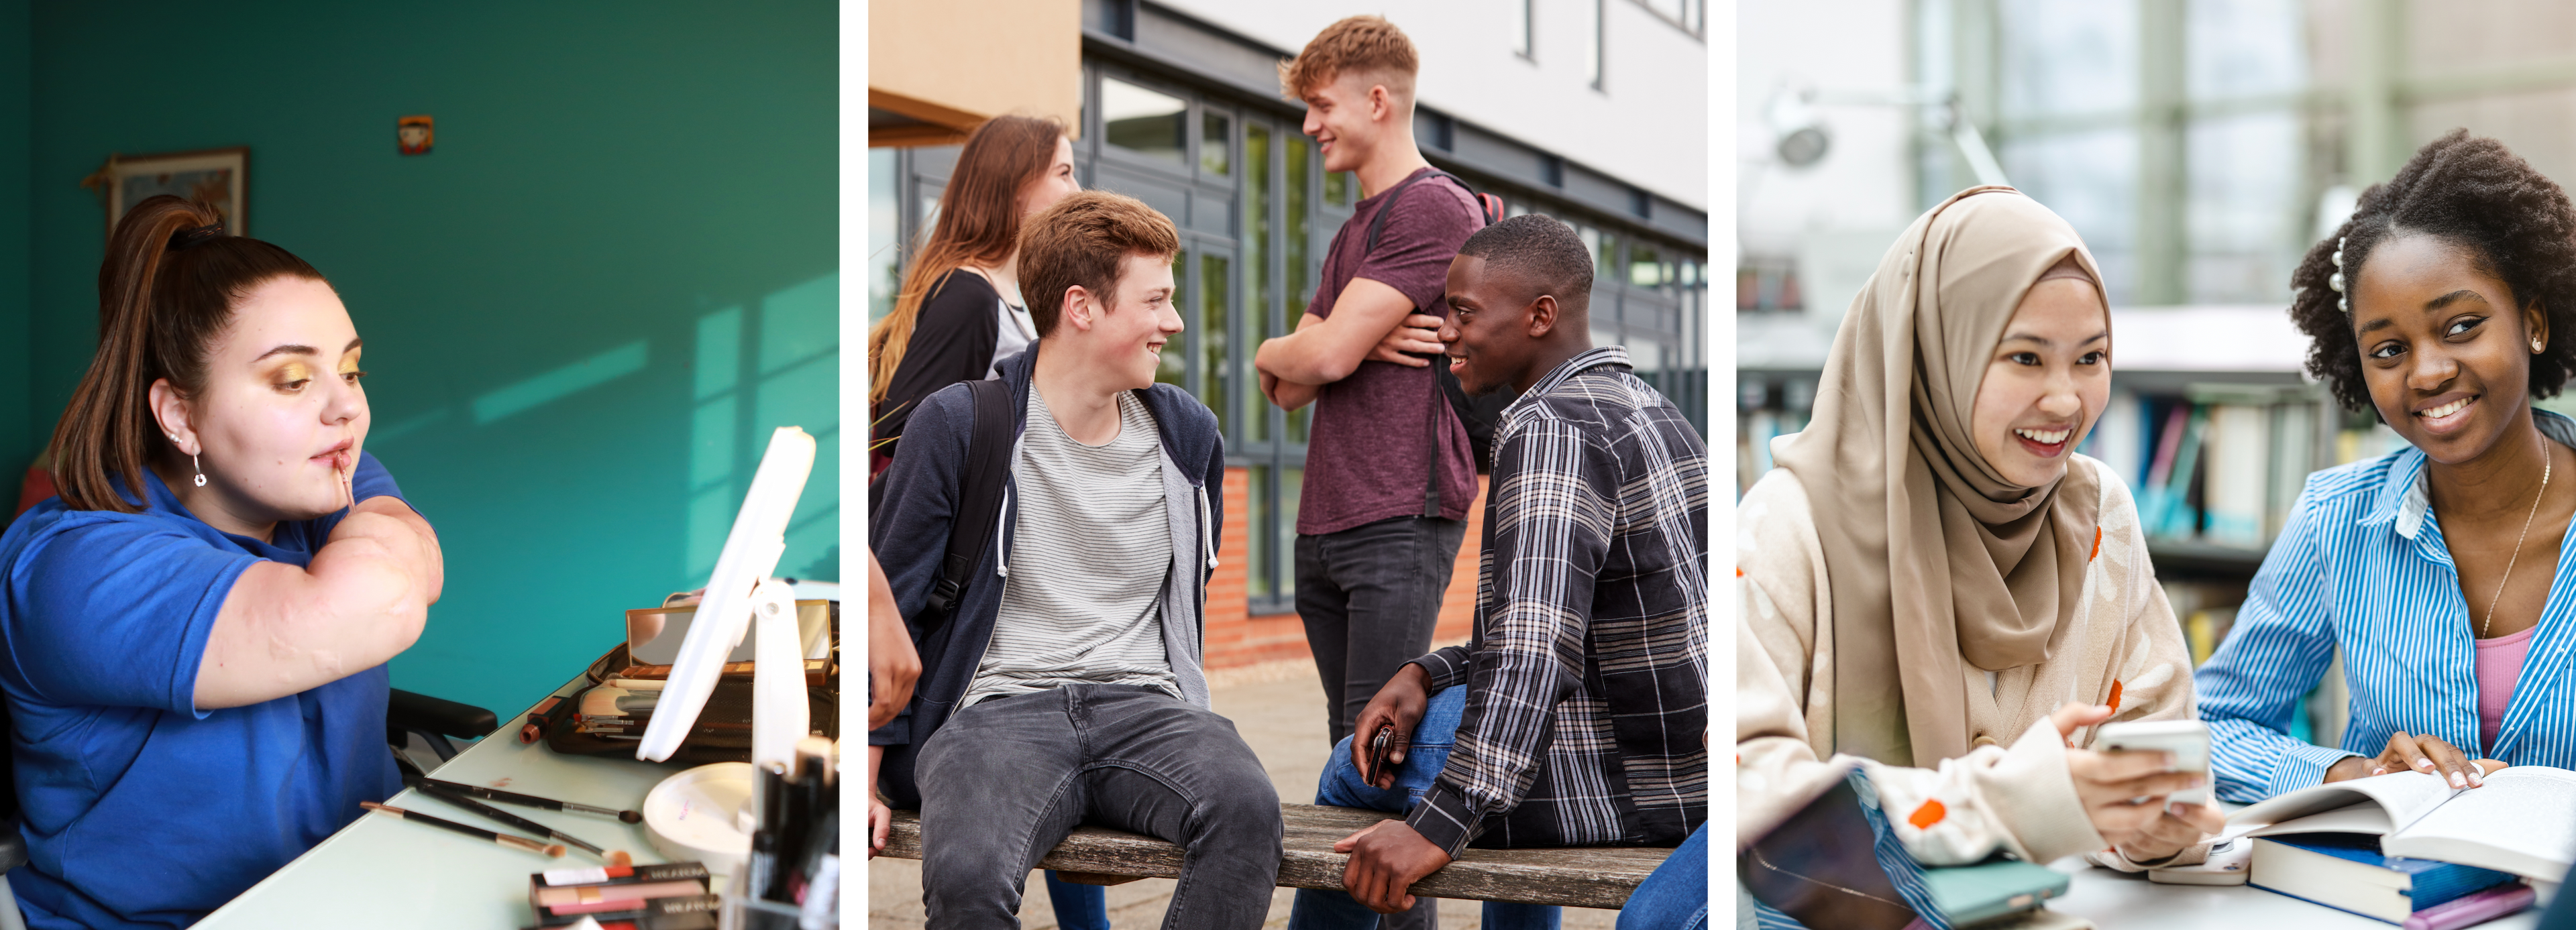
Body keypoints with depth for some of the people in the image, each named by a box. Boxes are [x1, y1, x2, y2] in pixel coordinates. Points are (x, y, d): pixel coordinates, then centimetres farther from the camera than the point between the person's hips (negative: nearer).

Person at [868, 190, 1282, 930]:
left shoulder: (1187, 433, 13)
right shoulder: (958, 425, -1)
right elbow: (891, 603, 4)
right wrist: (864, 780, 1)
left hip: (1144, 703, 3)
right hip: (1000, 706, -3)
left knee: (1248, 808, -31)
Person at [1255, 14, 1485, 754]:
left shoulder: (1436, 208, -8)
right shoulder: (1352, 232, 22)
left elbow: (1326, 356, -16)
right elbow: (1291, 390, 15)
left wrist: (1270, 352, 8)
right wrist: (1365, 341, -7)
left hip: (1399, 524, -9)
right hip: (1324, 526, 9)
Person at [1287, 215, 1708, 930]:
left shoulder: (1550, 429, -20)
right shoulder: (1648, 409, 11)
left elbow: (1534, 649, -31)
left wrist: (1440, 828, -34)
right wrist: (1426, 675, 5)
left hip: (1622, 784, -9)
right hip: (1692, 767, 10)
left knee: (1354, 771, 12)